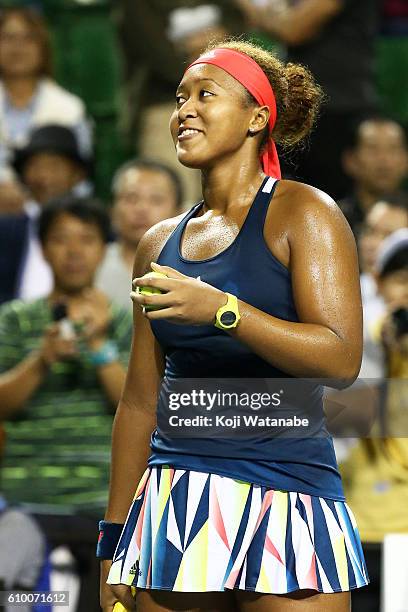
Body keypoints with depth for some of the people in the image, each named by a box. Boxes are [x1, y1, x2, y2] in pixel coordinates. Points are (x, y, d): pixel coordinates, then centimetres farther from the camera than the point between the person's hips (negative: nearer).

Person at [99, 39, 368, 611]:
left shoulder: (302, 212, -1)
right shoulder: (160, 243, 15)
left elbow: (342, 360, -13)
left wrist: (220, 309, -23)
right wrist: (115, 542, 14)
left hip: (284, 491, -5)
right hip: (174, 499, 5)